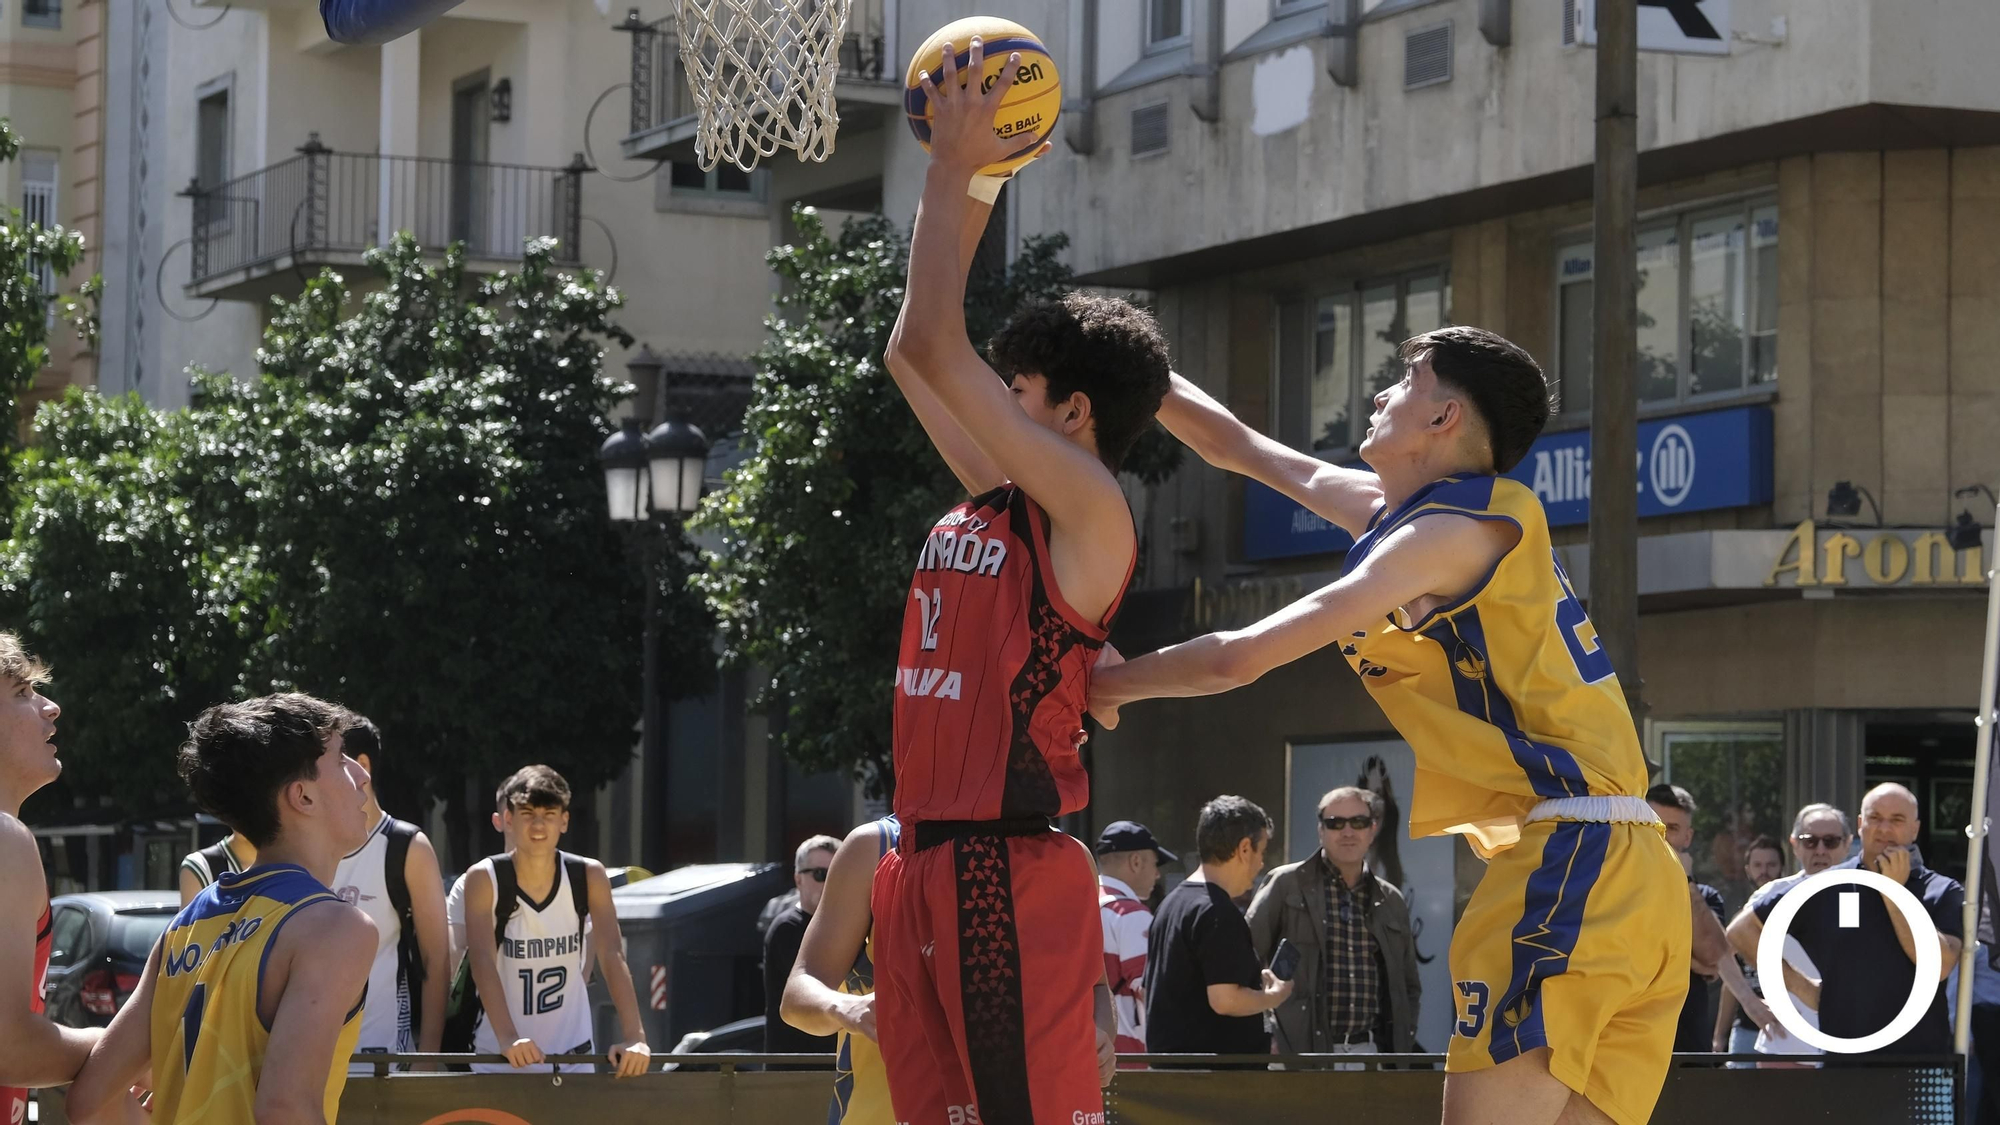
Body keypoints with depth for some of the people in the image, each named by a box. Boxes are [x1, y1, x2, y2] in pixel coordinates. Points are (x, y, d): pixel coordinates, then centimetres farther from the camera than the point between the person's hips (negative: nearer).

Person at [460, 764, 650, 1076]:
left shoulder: (589, 876, -4)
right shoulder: (484, 879, -10)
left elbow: (612, 956, -12)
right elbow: (483, 961, -22)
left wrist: (634, 1037, -27)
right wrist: (508, 1038, -37)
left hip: (574, 1054, 2)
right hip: (499, 1059, -2)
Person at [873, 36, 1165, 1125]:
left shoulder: (1090, 514, -8)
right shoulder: (991, 502, 15)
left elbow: (935, 350, -13)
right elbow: (913, 352, 22)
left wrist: (954, 169, -6)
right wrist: (967, 186, 20)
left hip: (1013, 869, -9)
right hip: (927, 865, 9)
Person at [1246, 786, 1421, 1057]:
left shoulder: (1392, 901, 16)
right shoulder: (1286, 885, 2)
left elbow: (1410, 986, 24)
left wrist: (1402, 1047, 12)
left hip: (1372, 1051, 4)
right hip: (1304, 1052, -4)